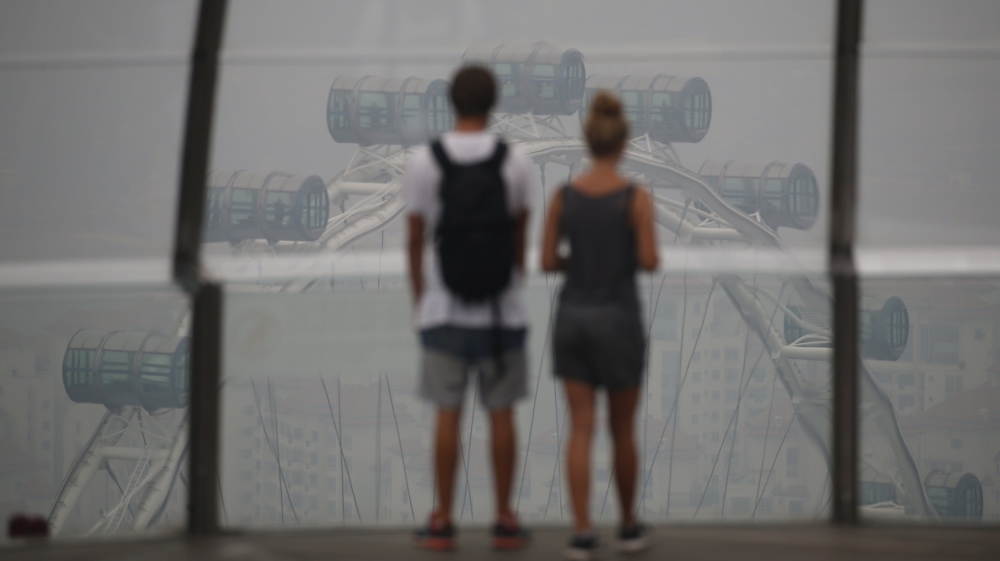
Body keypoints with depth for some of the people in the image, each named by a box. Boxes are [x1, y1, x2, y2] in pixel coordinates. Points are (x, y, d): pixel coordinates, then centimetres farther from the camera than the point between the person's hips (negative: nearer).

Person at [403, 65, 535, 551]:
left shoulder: (423, 164, -6)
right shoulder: (515, 164, -6)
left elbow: (415, 243, -1)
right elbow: (520, 241, 1)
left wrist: (420, 305, 10)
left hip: (444, 310, 0)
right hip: (500, 311, 0)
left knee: (448, 414, 4)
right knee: (501, 413, 6)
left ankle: (442, 524, 5)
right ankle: (504, 522, 8)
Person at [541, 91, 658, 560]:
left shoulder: (564, 196, -1)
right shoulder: (636, 197, -10)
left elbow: (547, 262, 1)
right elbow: (649, 261, -13)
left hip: (573, 318, 2)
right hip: (618, 320, -2)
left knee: (581, 430, 2)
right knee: (623, 429, 14)